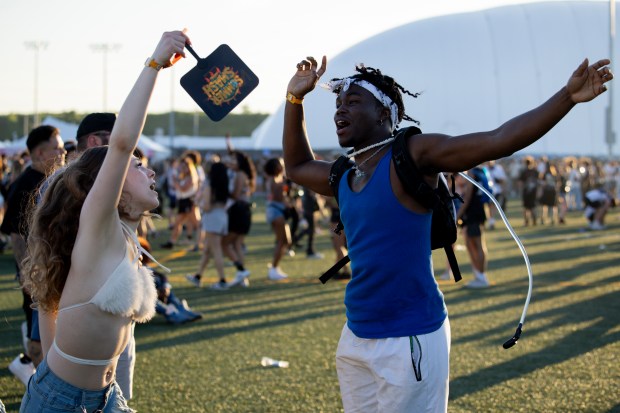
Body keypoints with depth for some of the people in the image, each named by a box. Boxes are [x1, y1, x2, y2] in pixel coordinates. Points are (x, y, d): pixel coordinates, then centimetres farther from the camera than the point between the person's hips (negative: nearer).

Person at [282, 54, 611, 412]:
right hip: (355, 338, 8)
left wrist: (568, 97, -23)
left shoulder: (411, 155, -10)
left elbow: (499, 141, -16)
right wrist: (295, 98, 21)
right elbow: (297, 166, 30)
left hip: (409, 340, -8)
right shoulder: (344, 178, 12)